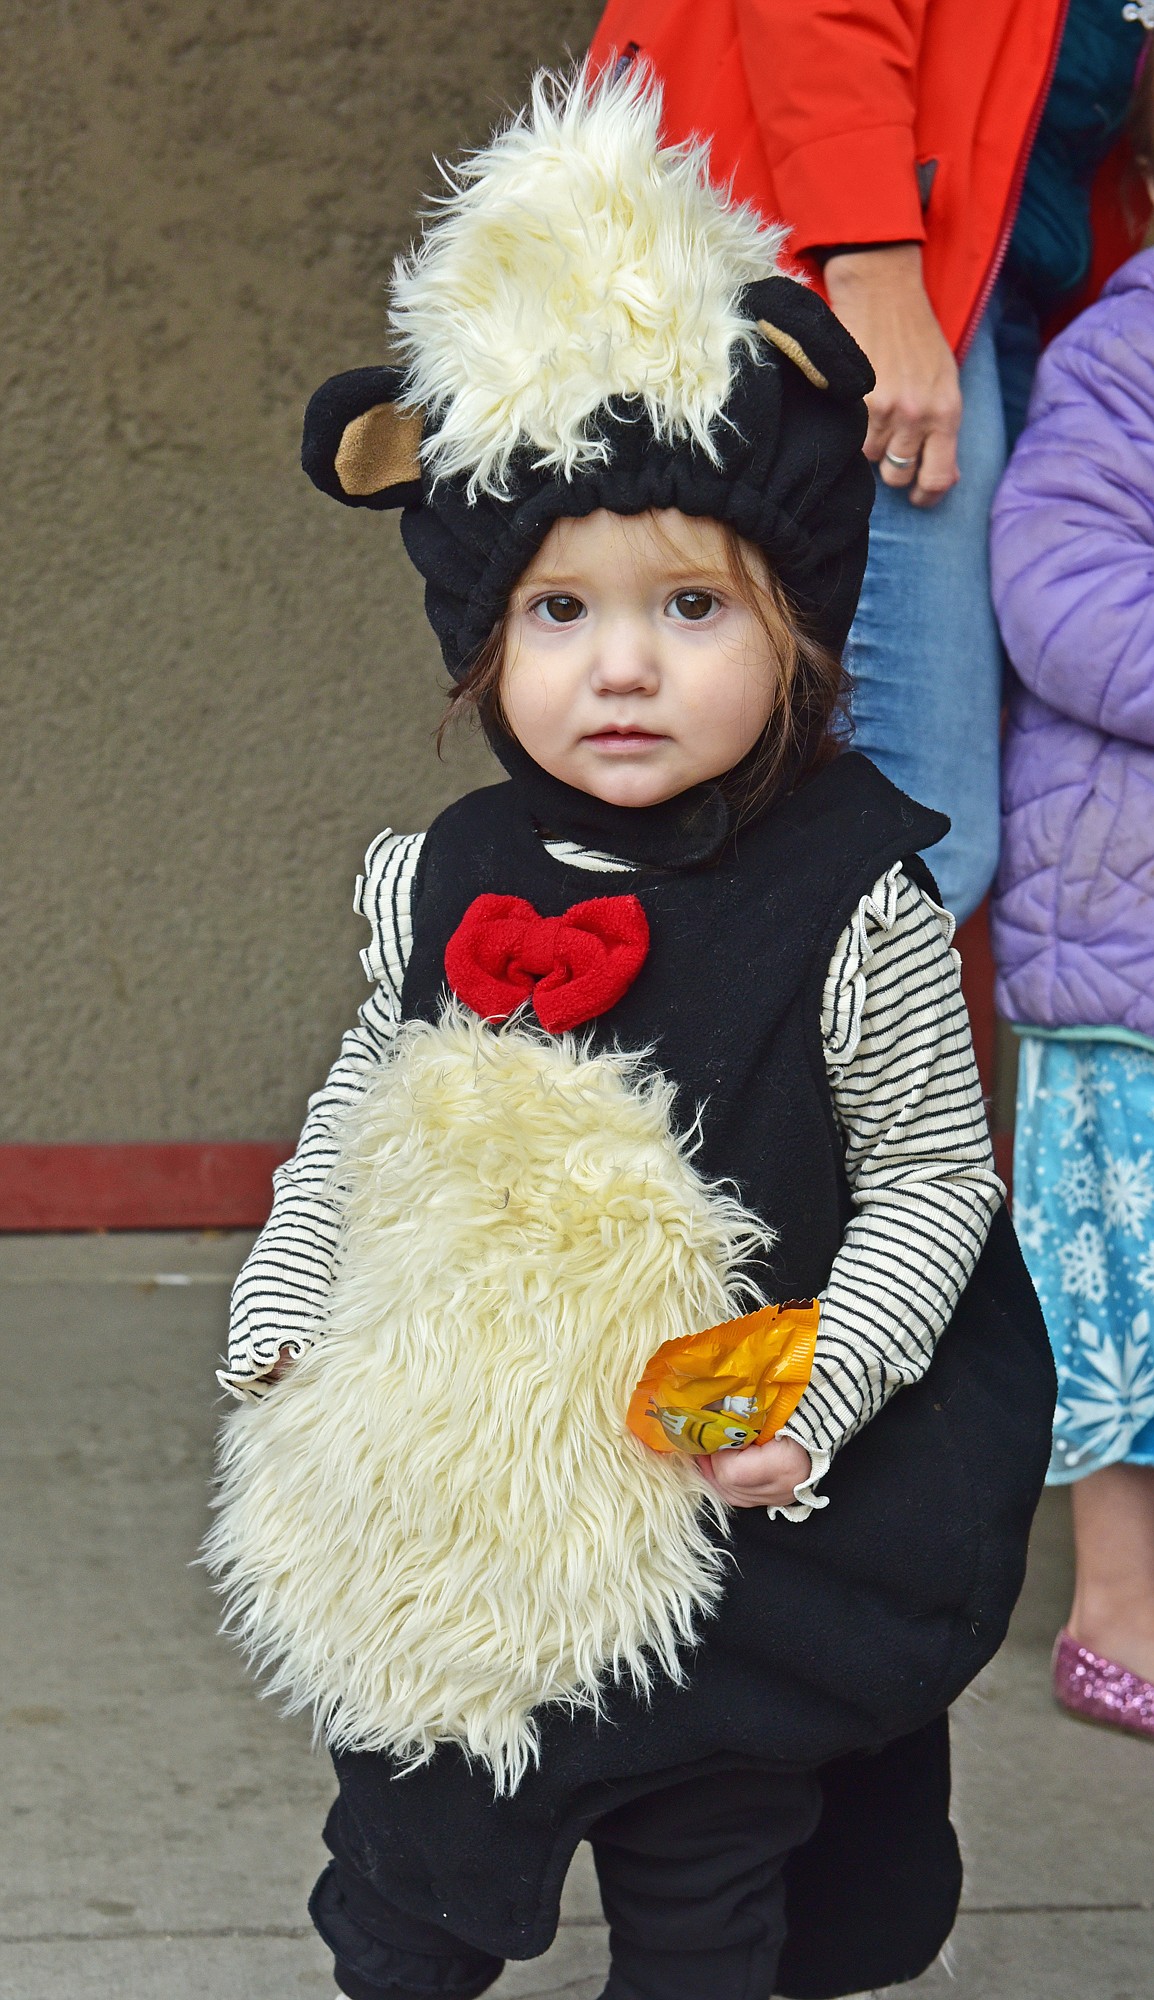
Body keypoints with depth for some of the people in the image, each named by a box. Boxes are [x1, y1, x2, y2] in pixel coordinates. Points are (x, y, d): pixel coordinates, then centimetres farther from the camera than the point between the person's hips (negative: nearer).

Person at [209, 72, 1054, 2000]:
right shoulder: (446, 881, -5)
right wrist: (281, 1319, 6)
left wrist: (812, 1390, -19)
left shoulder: (850, 901, -17)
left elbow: (938, 1170, -10)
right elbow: (360, 1107, 10)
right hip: (447, 1470, 4)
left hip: (739, 1503, -4)